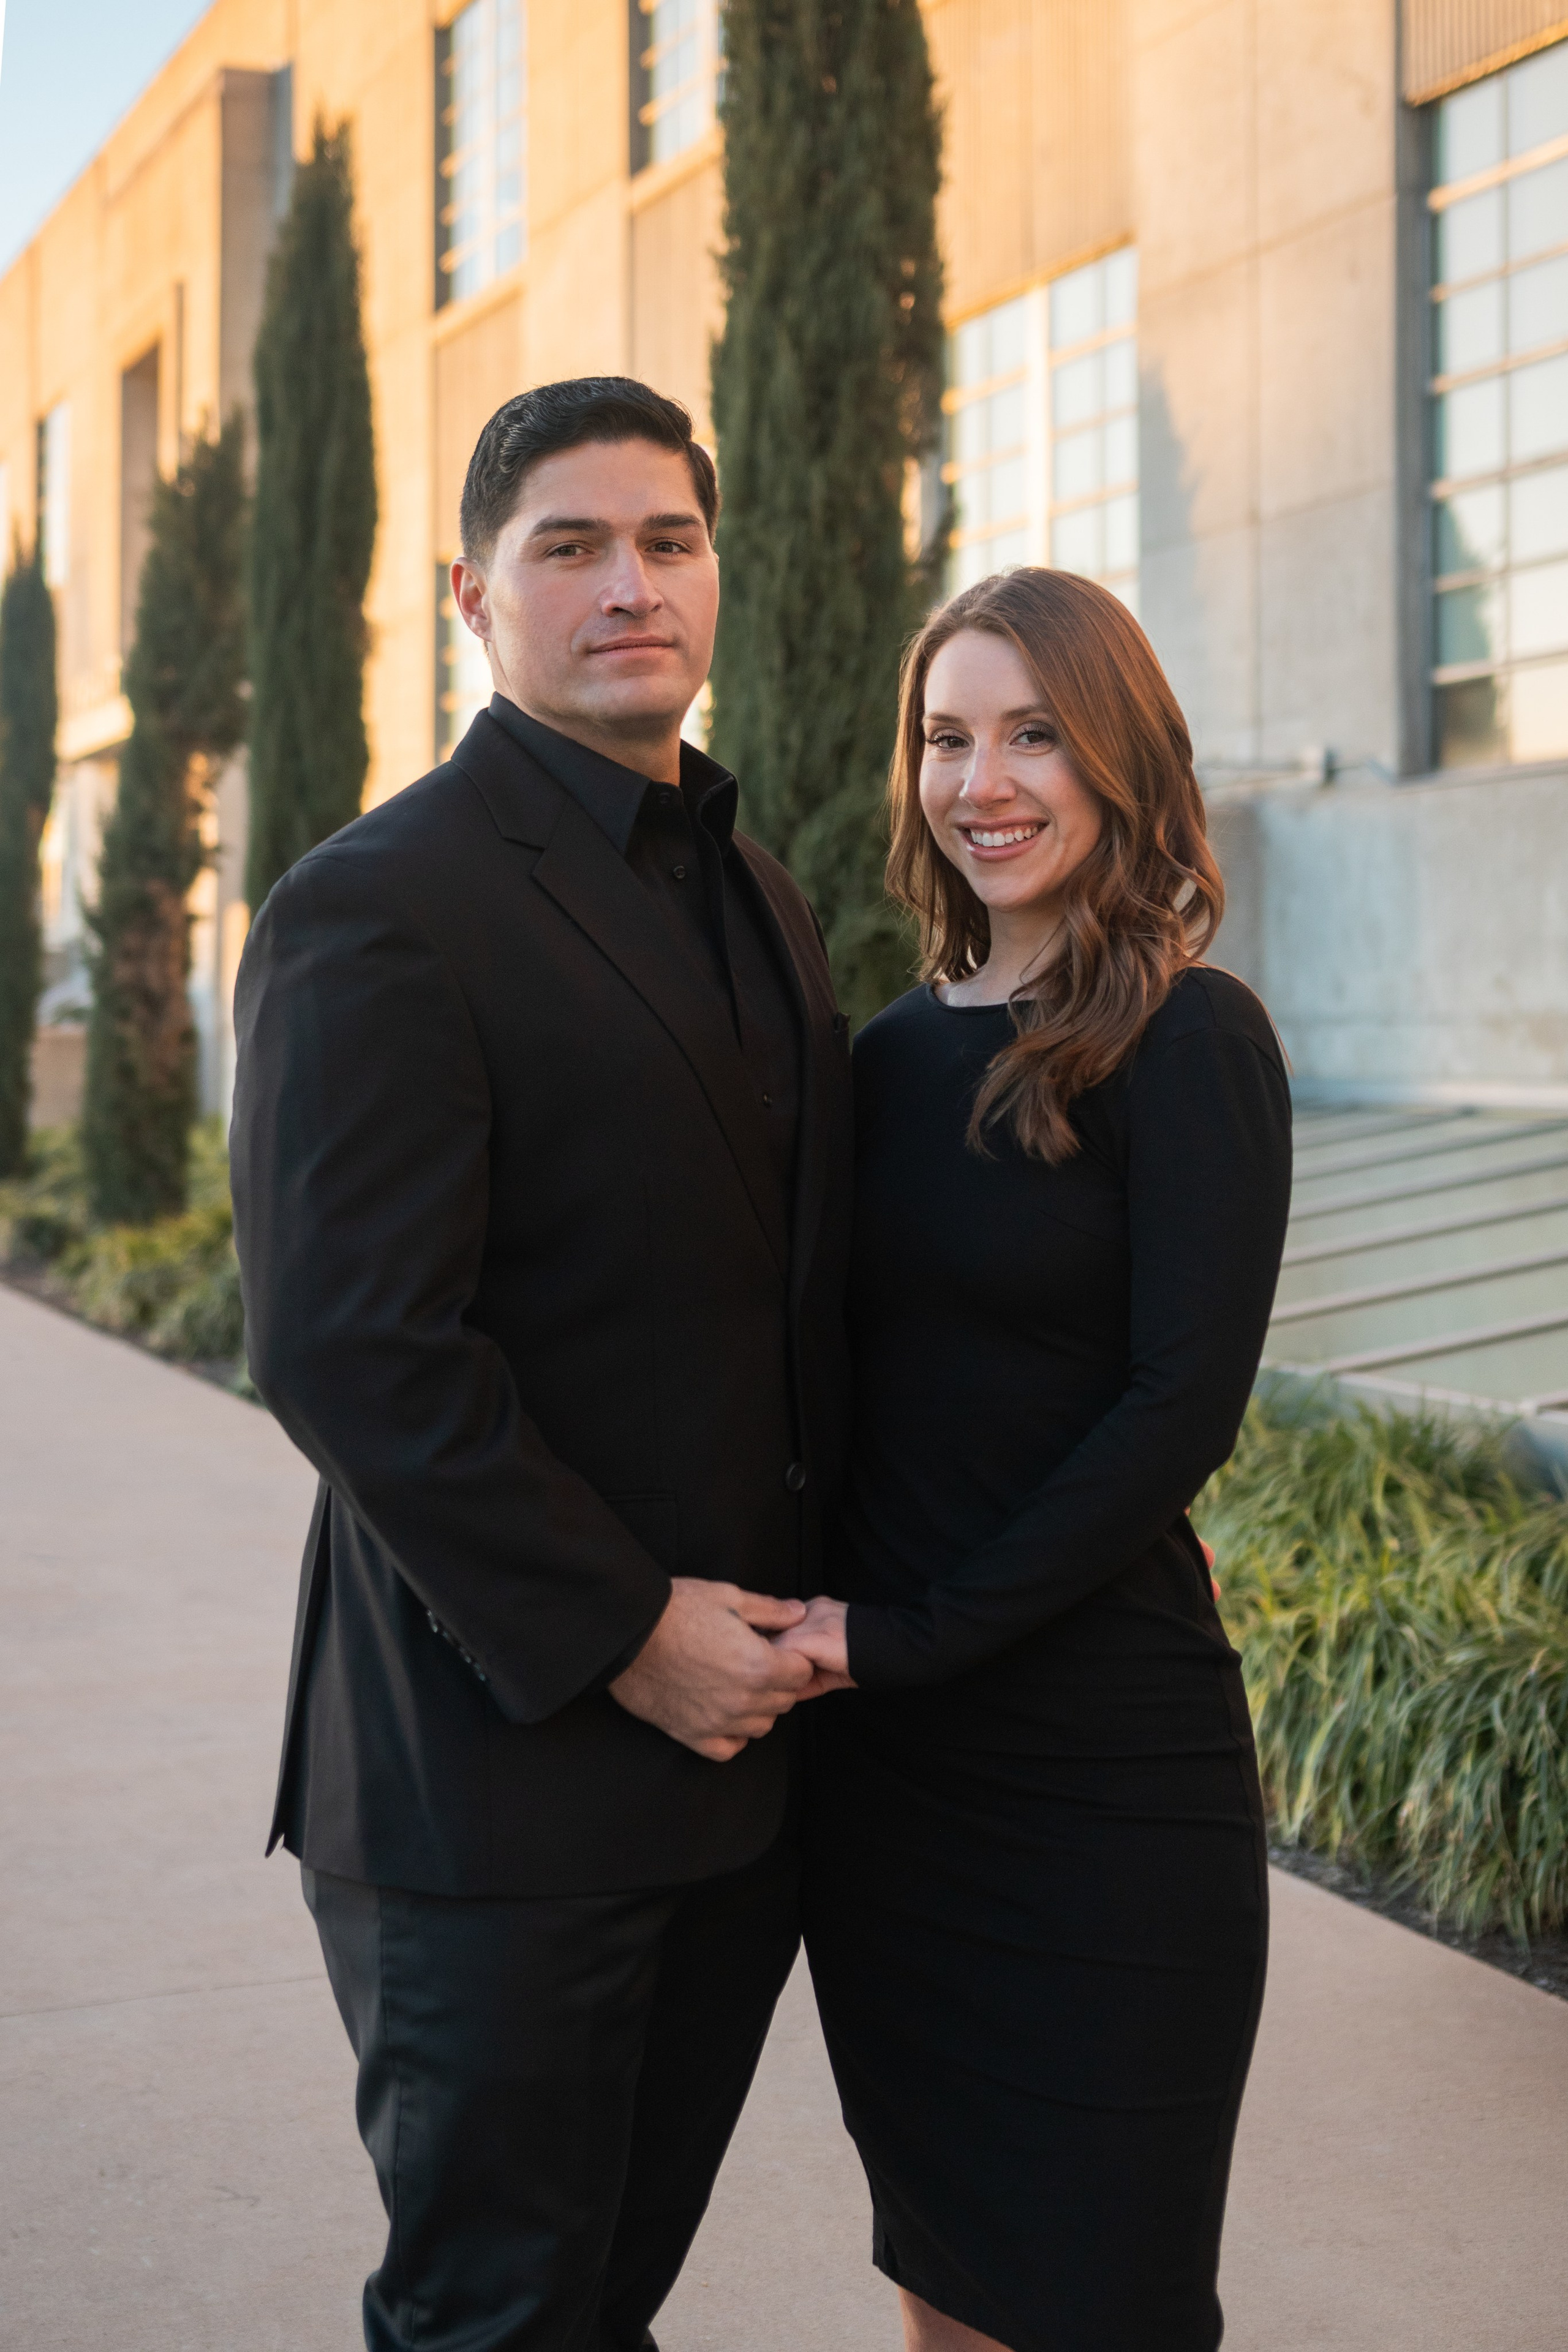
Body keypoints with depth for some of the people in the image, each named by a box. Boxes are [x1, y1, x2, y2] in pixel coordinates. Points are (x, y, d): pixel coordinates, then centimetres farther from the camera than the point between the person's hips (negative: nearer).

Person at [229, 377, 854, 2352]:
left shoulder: (756, 897, 14)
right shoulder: (374, 911, -13)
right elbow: (342, 1348, -20)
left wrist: (827, 1603, 7)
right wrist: (621, 1635, -18)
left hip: (738, 1744, 7)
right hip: (505, 1769, -7)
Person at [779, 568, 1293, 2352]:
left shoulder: (1190, 1040, -9)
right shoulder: (894, 1051, 8)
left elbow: (1182, 1406, -15)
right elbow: (859, 1384, 12)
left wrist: (908, 1635, -16)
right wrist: (816, 1628, -2)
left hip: (1103, 1752, -5)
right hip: (878, 1752, 5)